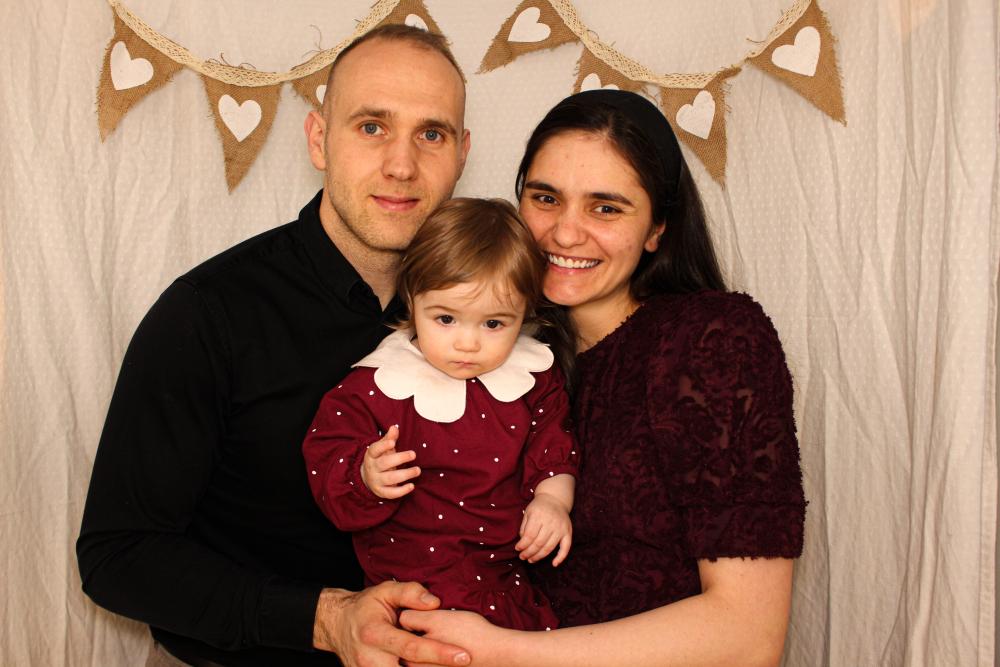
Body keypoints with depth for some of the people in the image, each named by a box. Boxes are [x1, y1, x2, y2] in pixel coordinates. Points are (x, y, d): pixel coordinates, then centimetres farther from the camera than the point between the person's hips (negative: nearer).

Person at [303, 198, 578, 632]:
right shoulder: (378, 385, -10)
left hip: (509, 571, 4)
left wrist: (553, 499, -5)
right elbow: (326, 462, -9)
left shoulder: (532, 378, 2)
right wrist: (365, 477, -29)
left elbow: (552, 449, 12)